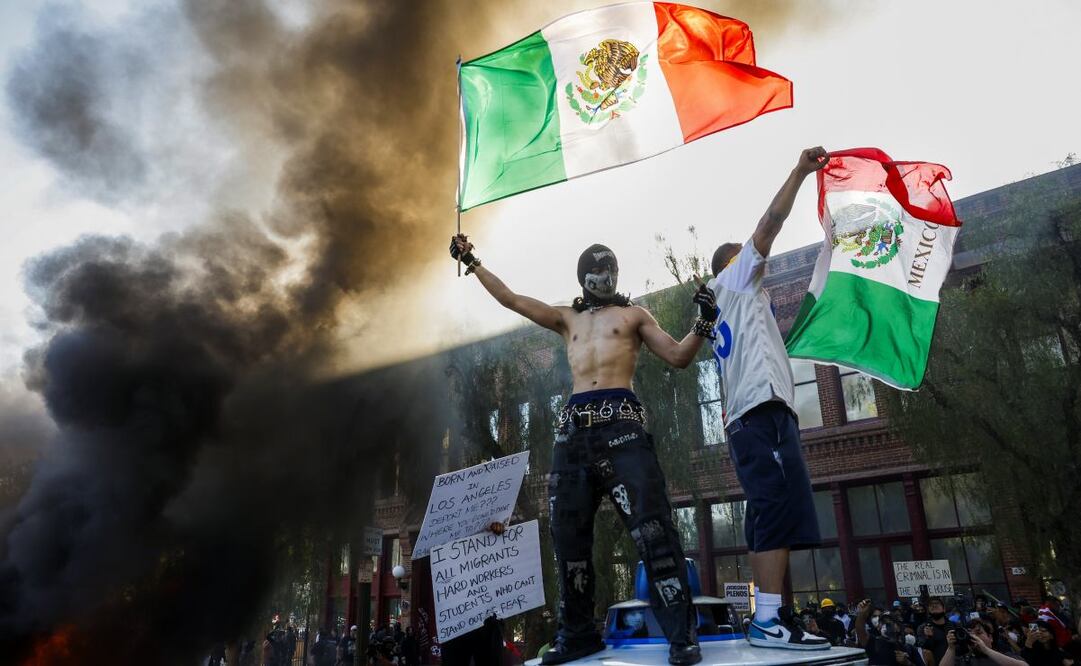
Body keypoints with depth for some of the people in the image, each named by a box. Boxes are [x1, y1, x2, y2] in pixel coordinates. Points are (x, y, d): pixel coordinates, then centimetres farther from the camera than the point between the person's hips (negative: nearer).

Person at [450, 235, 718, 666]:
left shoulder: (633, 315, 17)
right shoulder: (567, 319, 25)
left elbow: (678, 357, 11)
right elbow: (509, 298, 25)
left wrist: (703, 324, -6)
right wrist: (471, 262, 26)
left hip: (619, 420, -4)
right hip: (574, 426, 4)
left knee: (651, 524, -13)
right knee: (568, 532, 5)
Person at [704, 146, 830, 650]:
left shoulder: (726, 310, 33)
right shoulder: (732, 280, 12)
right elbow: (769, 224, 2)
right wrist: (800, 172, 6)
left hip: (745, 417, 10)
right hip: (764, 409, -10)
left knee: (769, 518, 4)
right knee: (781, 510, -17)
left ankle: (767, 618, 2)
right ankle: (768, 621, -21)